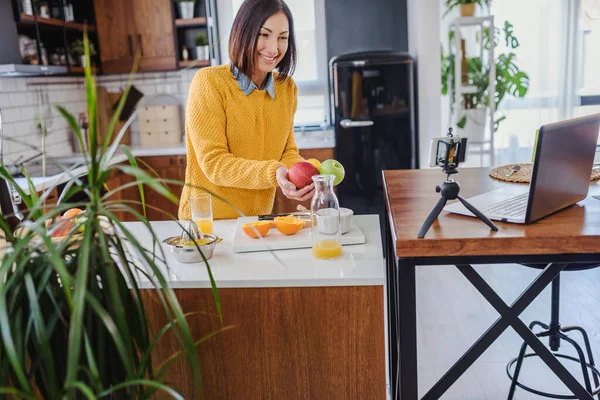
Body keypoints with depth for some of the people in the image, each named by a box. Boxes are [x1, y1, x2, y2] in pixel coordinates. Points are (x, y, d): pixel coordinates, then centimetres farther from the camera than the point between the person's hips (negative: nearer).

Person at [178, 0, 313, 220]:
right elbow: (213, 163, -17)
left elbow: (288, 152, 5)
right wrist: (272, 174, -31)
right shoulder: (209, 81, -13)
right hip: (207, 220, -5)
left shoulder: (287, 88, 3)